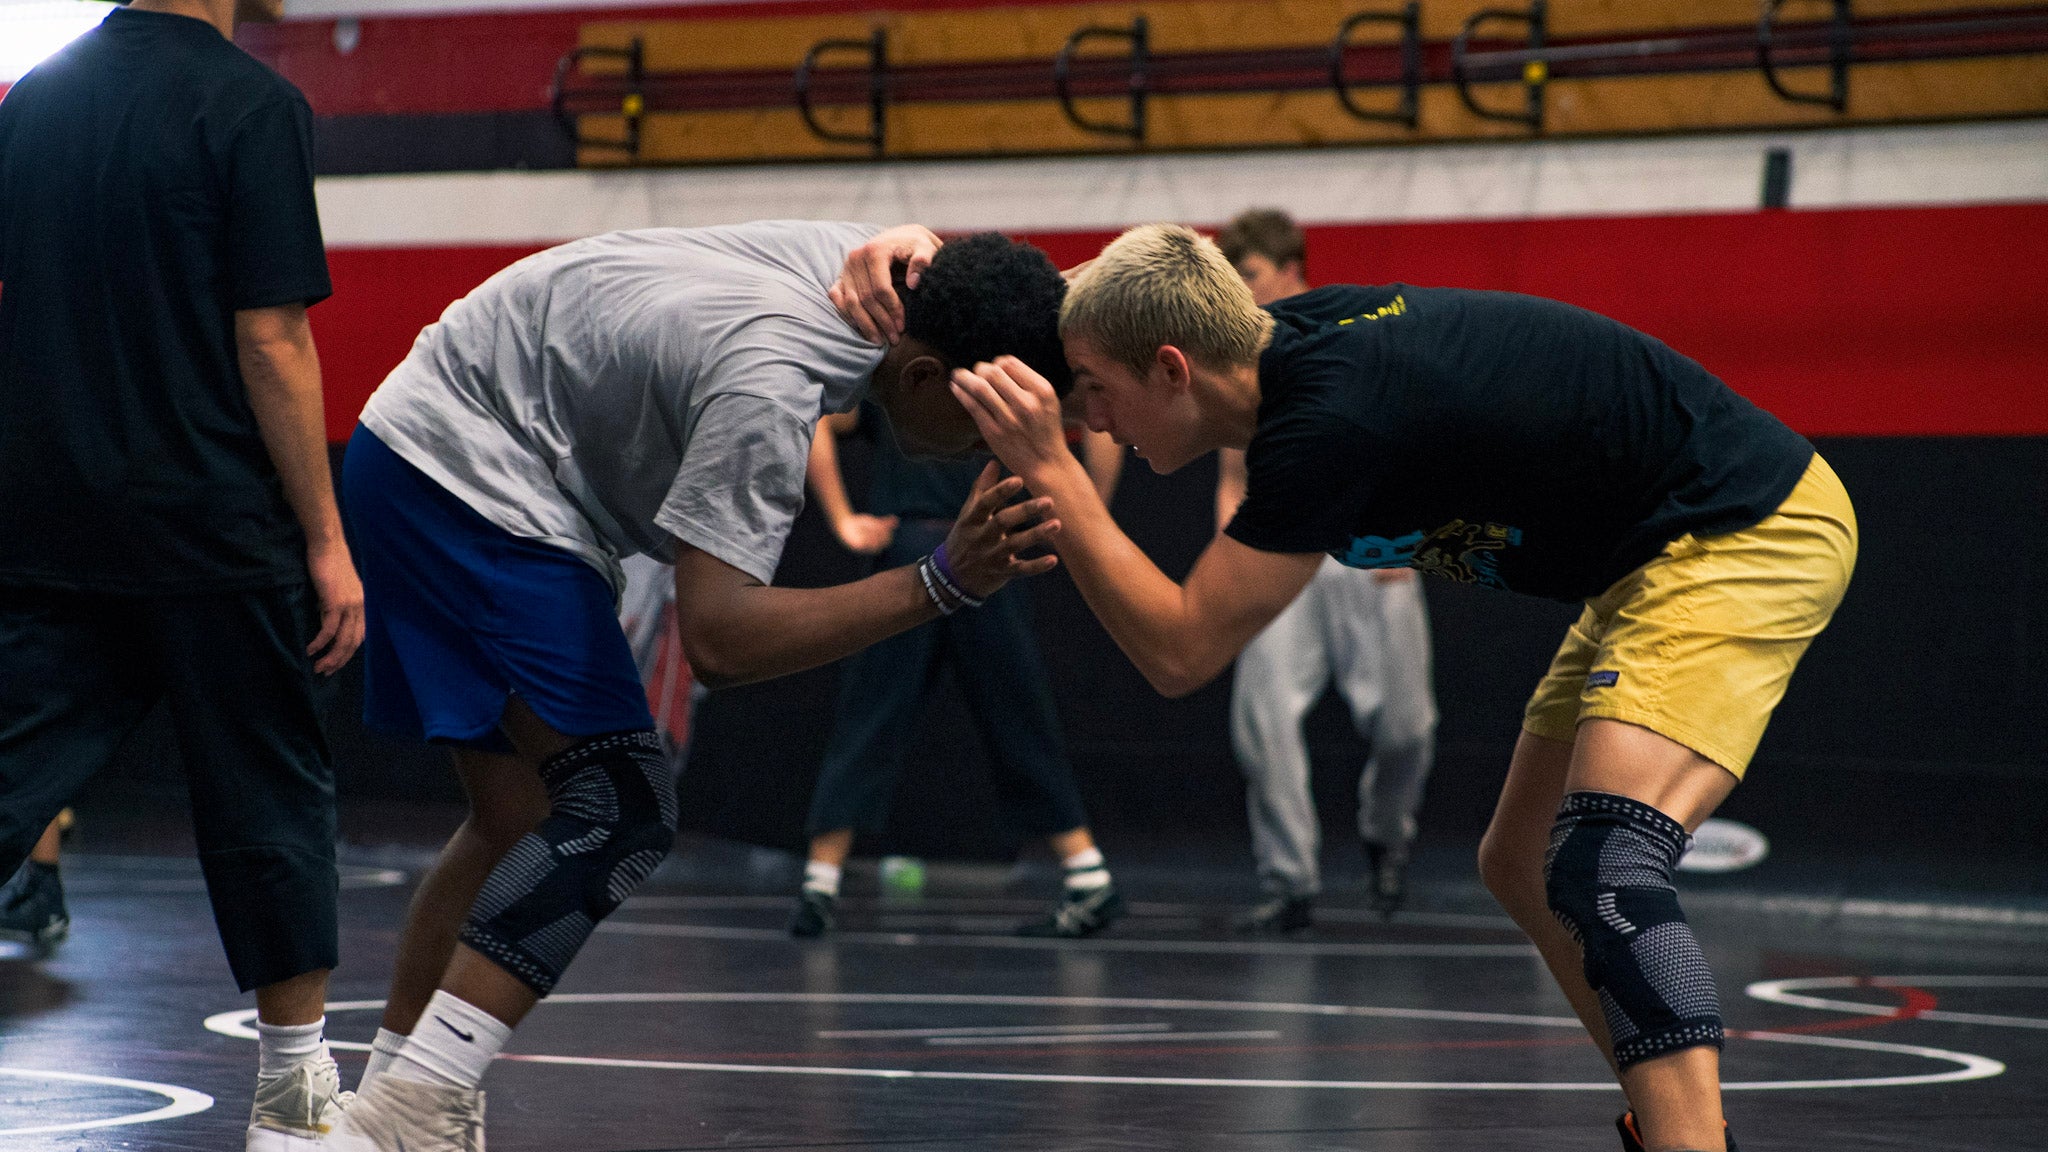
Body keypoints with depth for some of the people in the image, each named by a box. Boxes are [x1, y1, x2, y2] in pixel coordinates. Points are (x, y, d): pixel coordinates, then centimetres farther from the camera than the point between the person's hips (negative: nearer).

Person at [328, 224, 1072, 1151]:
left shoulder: (886, 267, -4)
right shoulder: (769, 386, -30)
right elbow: (719, 638, -35)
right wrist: (942, 583, -38)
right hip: (466, 467, -10)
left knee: (519, 819, 13)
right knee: (618, 812, -17)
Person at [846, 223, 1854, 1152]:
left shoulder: (1329, 424, -28)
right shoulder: (1283, 340, 0)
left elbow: (1180, 651, -22)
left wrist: (1049, 474, -21)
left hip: (1745, 533, -11)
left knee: (1600, 870, -27)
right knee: (1522, 867, 17)